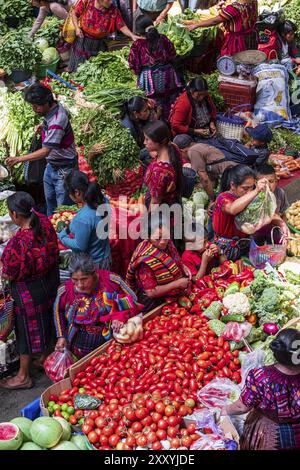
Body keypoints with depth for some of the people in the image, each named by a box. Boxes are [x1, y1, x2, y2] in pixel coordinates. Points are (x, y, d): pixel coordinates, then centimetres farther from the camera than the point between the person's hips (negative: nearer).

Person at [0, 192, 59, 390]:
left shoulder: (18, 243, -34)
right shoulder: (45, 222, -14)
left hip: (29, 290, -7)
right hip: (51, 282, 7)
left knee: (27, 330, 10)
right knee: (46, 320, 26)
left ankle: (23, 376, 29)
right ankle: (46, 358, 48)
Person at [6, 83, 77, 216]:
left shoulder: (57, 121, -30)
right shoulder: (53, 110, -2)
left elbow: (45, 151, -31)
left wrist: (19, 159, -29)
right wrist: (45, 127, 2)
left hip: (63, 169, -10)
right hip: (51, 165, 10)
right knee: (50, 201, 22)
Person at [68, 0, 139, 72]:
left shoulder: (114, 11, -13)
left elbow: (122, 26, -16)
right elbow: (74, 13, -2)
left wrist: (132, 36, -32)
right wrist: (77, 28, -13)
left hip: (99, 44, 1)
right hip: (83, 41, -1)